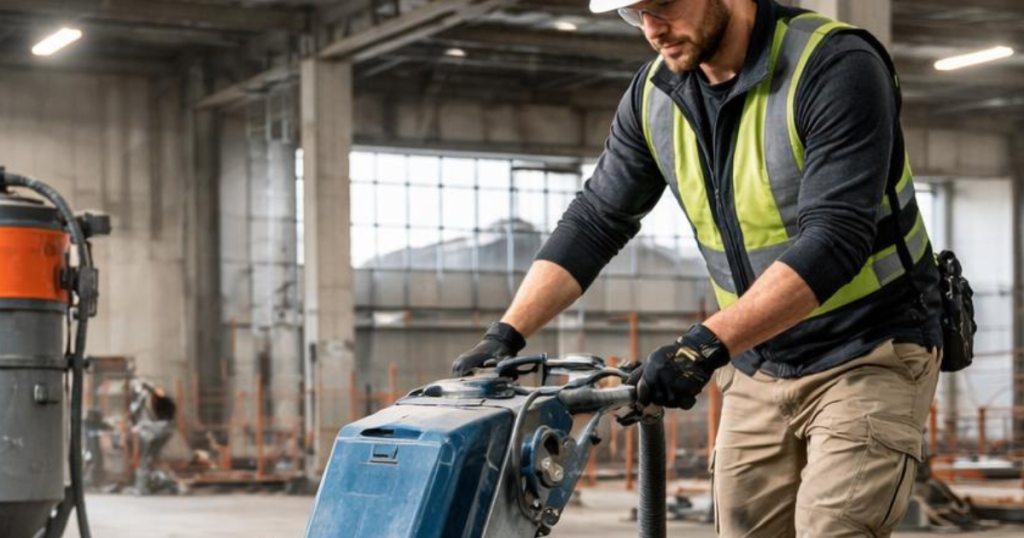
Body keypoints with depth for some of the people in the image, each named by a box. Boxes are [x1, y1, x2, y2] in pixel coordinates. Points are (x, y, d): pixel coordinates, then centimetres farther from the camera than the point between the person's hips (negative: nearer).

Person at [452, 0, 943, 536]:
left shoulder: (836, 67, -20)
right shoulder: (654, 95, 0)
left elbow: (833, 241, -28)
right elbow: (595, 221, 6)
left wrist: (708, 343, -36)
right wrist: (507, 333, -6)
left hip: (868, 356, -6)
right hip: (757, 367, 6)